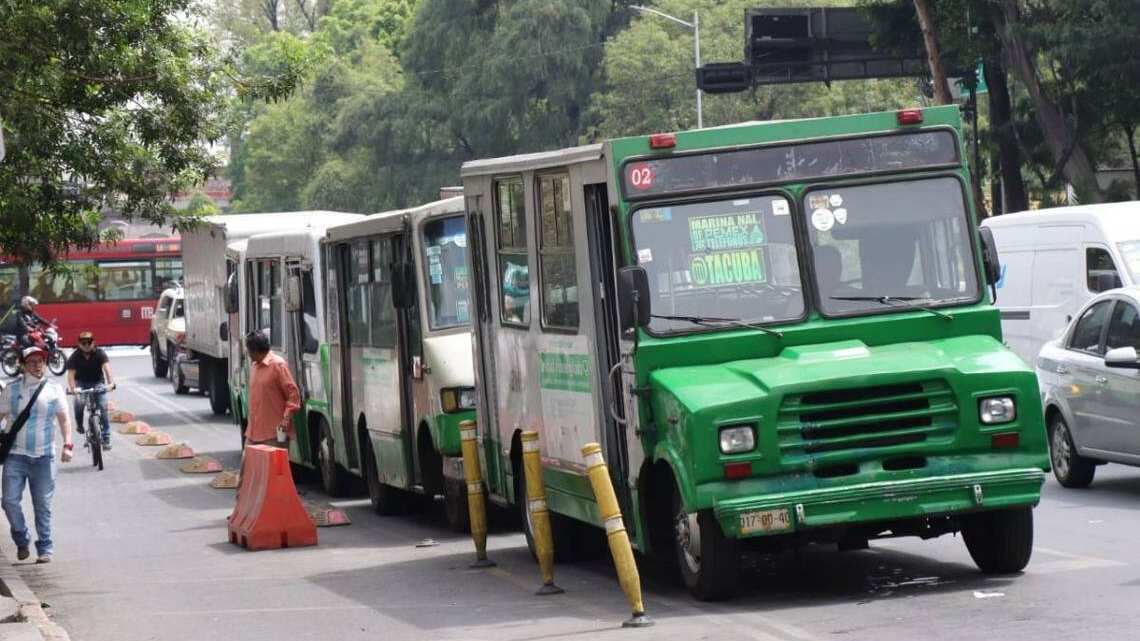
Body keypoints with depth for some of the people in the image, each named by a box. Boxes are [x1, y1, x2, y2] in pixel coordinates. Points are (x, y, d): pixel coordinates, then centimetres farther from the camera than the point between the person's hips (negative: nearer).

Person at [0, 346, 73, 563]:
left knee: (43, 505, 1)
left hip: (44, 456, 0)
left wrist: (67, 445, -7)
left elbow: (64, 419, 6)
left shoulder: (54, 389, 7)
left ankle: (44, 549, 9)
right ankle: (21, 541, 12)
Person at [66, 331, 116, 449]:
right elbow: (71, 374, -26)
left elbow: (106, 367, -32)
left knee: (103, 407, -16)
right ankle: (79, 424, -1)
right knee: (79, 401, -29)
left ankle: (106, 438, -10)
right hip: (81, 383, 0)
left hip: (97, 382, 0)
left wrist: (110, 382, -50)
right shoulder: (75, 357, -15)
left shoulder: (99, 353, -17)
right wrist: (72, 388, -45)